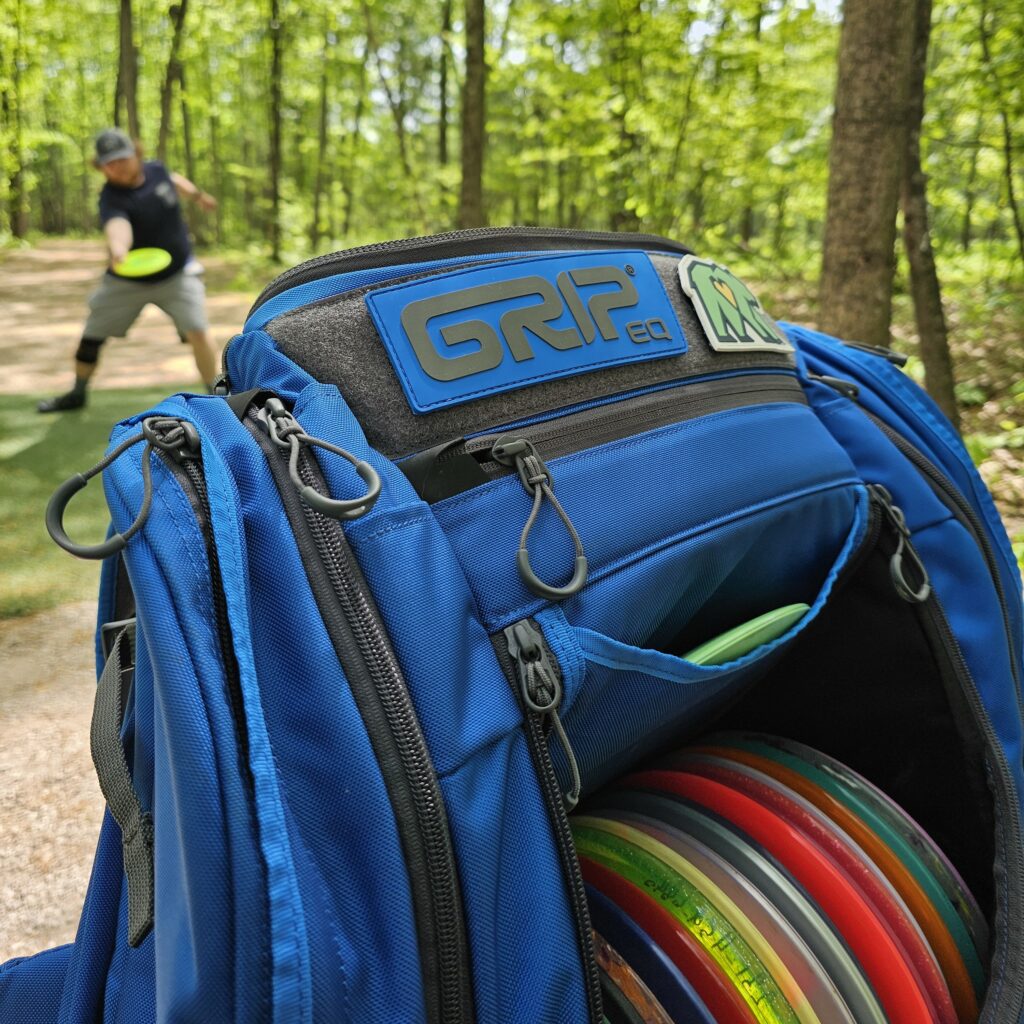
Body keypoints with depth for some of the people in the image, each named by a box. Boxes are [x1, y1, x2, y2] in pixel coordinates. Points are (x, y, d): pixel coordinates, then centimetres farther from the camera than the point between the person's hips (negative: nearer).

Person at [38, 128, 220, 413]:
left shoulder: (156, 169, -12)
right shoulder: (111, 198, -26)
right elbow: (118, 227, -51)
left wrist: (197, 195, 24)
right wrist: (117, 249, -71)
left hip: (177, 273, 1)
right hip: (126, 279, -1)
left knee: (197, 332, -18)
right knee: (92, 335, 8)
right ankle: (77, 394, 32)